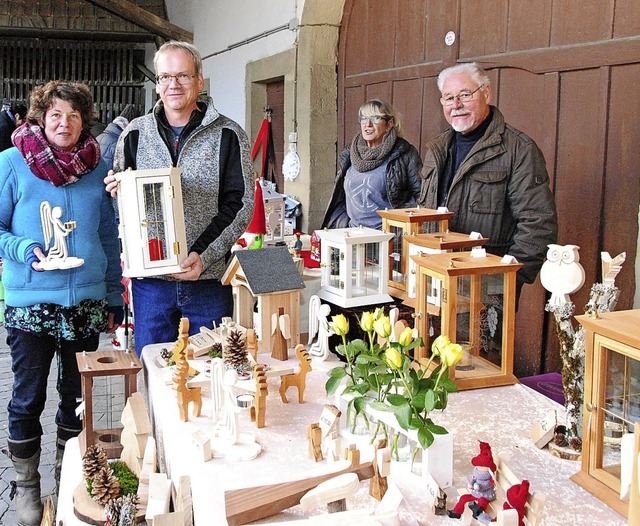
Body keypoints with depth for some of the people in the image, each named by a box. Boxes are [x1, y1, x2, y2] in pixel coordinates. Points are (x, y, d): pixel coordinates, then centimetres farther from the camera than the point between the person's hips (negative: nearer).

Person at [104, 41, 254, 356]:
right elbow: (117, 198, 15)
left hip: (209, 280, -2)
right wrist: (117, 191, -10)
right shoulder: (135, 134, 8)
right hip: (150, 280, 2)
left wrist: (204, 255, -16)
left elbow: (240, 204, -4)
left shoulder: (228, 135, 0)